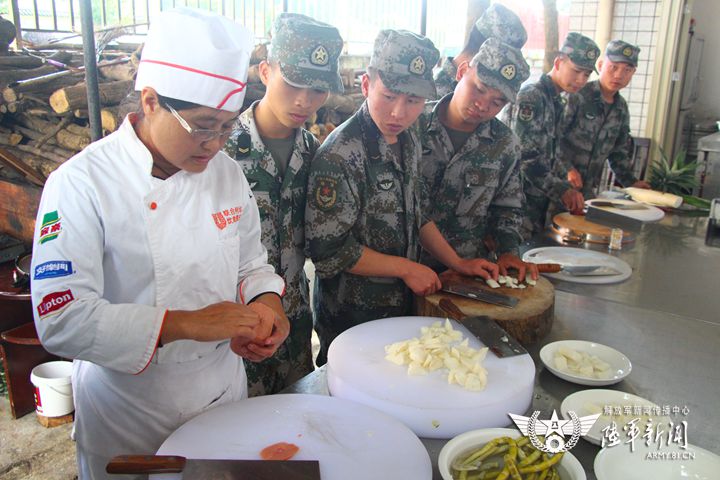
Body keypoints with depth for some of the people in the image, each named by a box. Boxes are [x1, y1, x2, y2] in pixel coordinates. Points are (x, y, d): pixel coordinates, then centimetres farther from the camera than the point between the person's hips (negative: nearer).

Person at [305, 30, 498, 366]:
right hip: (351, 316, -7)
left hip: (401, 305, 7)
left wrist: (458, 263, 8)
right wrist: (405, 268, -17)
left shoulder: (408, 142, 1)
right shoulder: (339, 154, -24)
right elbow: (327, 249, -24)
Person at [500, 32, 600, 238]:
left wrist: (566, 187, 10)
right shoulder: (530, 98, -14)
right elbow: (526, 156, -21)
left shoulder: (560, 101, 14)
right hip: (520, 201, -9)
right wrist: (562, 190, -20)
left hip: (540, 199, 9)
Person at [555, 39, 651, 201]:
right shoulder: (577, 96, -11)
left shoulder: (622, 109, 11)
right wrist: (567, 168, -18)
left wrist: (630, 181, 11)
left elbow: (619, 151, 20)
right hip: (561, 181, -6)